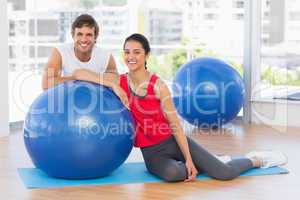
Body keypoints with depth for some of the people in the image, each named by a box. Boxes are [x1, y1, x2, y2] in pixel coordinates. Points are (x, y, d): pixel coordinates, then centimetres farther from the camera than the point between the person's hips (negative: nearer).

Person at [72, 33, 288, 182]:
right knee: (172, 173, -36)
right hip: (152, 153, 2)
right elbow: (78, 73, -11)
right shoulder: (119, 82, -6)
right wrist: (114, 87, -22)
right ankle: (195, 168, 1)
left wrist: (189, 159, -14)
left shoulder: (158, 85, -13)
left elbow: (175, 124, -11)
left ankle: (257, 159, 21)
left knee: (225, 173, -13)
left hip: (174, 141, -1)